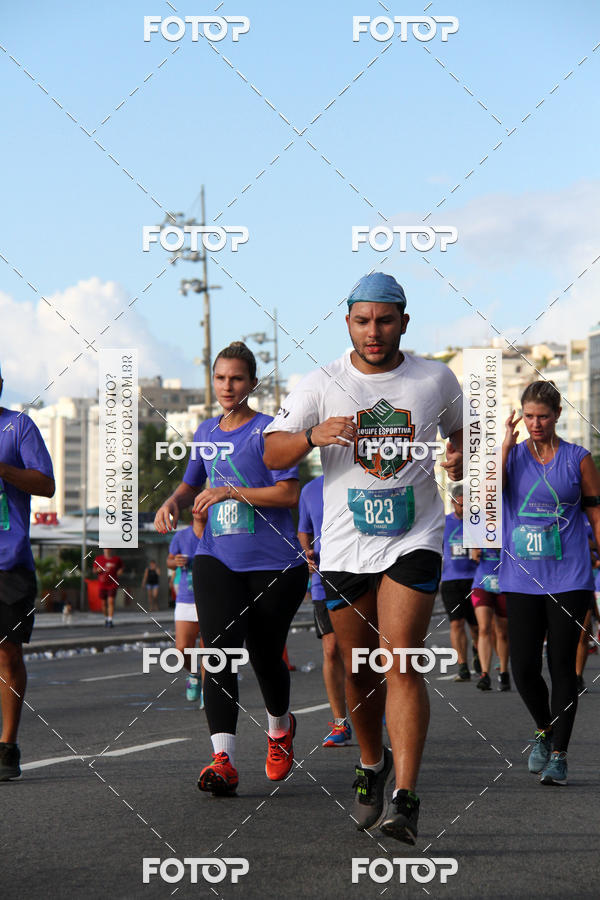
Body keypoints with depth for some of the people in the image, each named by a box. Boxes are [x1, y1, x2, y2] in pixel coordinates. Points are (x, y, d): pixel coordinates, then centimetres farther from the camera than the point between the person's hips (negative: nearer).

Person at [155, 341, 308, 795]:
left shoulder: (267, 430, -6)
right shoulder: (205, 432, 13)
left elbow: (289, 493, -14)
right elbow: (193, 483, 28)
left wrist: (230, 491, -19)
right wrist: (174, 502, 6)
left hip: (275, 564, -4)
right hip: (217, 558, 4)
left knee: (265, 656, 7)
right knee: (220, 648, -17)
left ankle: (280, 727, 41)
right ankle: (224, 760, -25)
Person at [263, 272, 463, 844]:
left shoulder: (435, 380, 3)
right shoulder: (321, 384, 0)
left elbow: (460, 428, 22)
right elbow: (272, 454, -6)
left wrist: (457, 458, 0)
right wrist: (315, 435, -25)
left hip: (414, 539, -2)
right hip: (345, 545, 2)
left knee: (401, 662, -15)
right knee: (358, 669, 10)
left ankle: (405, 799, -18)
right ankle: (372, 764, 36)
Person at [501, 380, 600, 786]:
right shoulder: (512, 455, 8)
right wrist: (506, 445, -10)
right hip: (521, 580, 2)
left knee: (562, 665, -3)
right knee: (523, 668, 0)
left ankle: (558, 754, 3)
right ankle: (544, 732, 26)